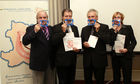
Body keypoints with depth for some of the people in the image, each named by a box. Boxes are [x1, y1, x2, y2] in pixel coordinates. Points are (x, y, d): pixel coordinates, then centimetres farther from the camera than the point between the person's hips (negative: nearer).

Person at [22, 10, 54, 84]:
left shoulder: (51, 28, 9)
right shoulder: (31, 29, -5)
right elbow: (24, 42, -19)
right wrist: (35, 31, -27)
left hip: (50, 62, 5)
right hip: (38, 63, -4)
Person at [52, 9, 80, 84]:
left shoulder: (74, 28, 12)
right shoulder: (56, 27, -5)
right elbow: (54, 42, -16)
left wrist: (78, 48, -3)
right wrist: (63, 31, -20)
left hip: (72, 60, 5)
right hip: (62, 60, -5)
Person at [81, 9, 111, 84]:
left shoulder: (104, 27, 0)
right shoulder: (84, 29, 12)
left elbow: (107, 40, -12)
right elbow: (81, 42, 15)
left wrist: (98, 30, -15)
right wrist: (83, 44, -7)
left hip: (99, 60, -3)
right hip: (87, 60, 3)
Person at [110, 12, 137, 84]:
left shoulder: (128, 28, 2)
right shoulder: (112, 30, 7)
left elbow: (134, 41, 1)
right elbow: (111, 43, -6)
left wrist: (127, 49, -14)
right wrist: (114, 31, -9)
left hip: (126, 56, -2)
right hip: (115, 56, 3)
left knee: (127, 78, -2)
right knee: (116, 77, 10)